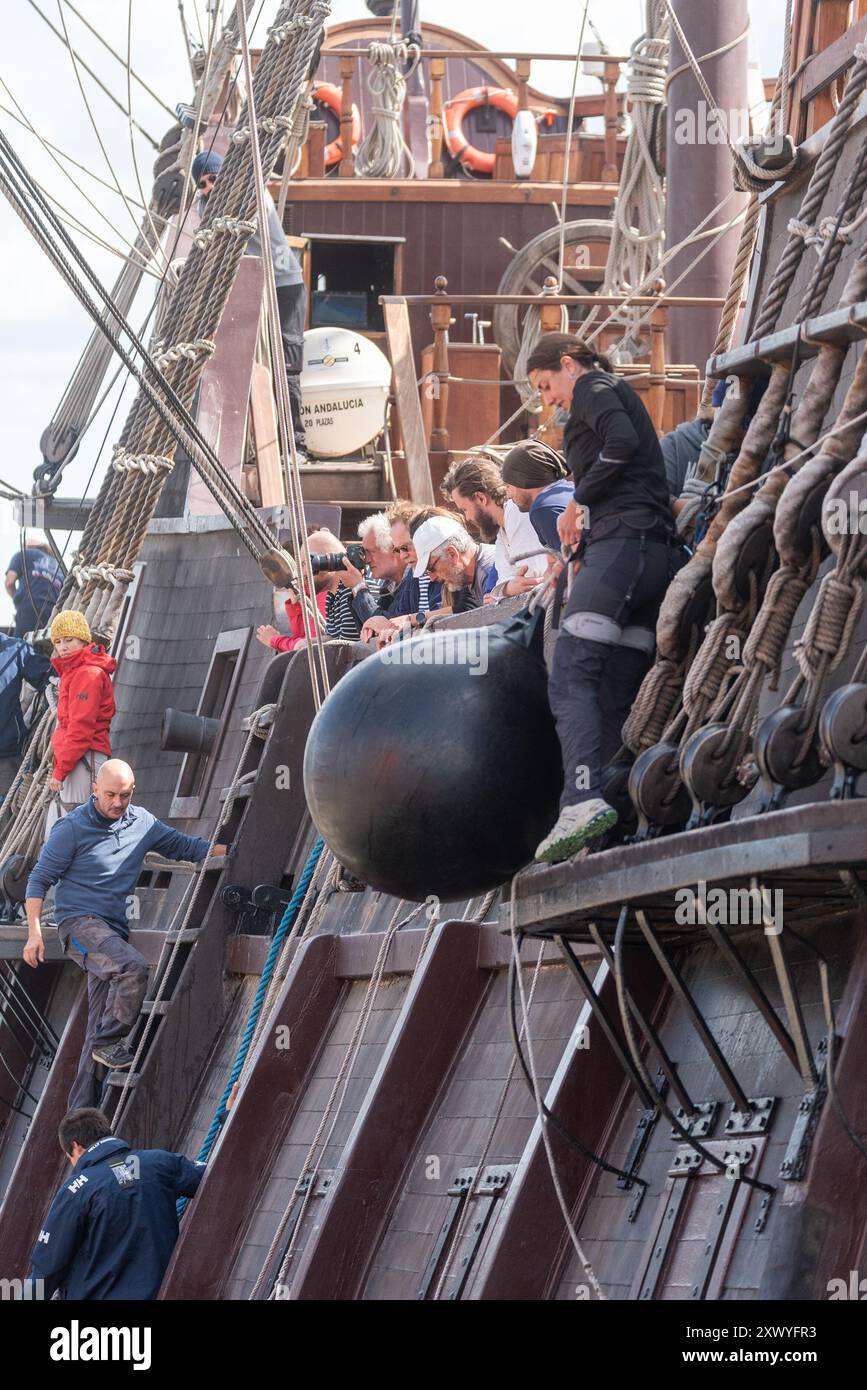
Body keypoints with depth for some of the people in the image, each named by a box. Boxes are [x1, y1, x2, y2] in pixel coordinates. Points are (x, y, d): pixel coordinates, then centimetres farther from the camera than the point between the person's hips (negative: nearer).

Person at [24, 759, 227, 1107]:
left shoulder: (141, 822, 10)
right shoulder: (72, 828, -7)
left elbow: (182, 845, 22)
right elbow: (39, 880, -3)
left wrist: (229, 850, 11)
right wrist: (35, 933, -10)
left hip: (114, 930, 6)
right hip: (80, 922, -6)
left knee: (99, 1024, 2)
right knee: (133, 966, -32)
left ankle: (82, 1110, 2)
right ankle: (109, 1042, -20)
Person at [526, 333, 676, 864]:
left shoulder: (593, 387, 4)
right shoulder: (623, 396, 32)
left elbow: (622, 441, -15)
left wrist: (580, 502, -6)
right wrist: (586, 520, 17)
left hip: (622, 542, -10)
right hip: (656, 555, 10)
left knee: (572, 678, -21)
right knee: (614, 701, 3)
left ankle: (583, 799, -40)